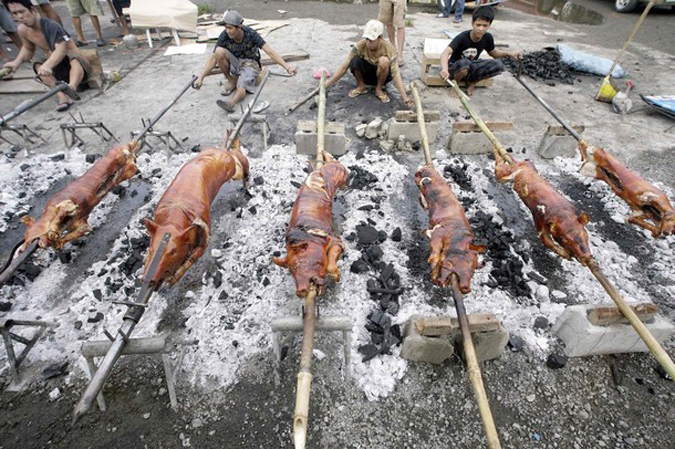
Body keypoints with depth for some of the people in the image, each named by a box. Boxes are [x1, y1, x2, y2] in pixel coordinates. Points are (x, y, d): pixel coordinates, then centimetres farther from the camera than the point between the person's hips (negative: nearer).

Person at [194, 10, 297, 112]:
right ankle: (231, 80, -9)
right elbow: (213, 59, -12)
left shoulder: (251, 34, -22)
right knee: (219, 51, -26)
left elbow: (270, 52, -25)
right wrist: (201, 77, -18)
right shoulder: (224, 36, -17)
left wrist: (286, 66, -37)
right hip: (234, 62, 3)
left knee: (242, 86, -34)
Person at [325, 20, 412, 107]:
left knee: (384, 61, -35)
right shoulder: (360, 45, -23)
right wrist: (324, 86, -27)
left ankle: (379, 89, -9)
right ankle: (361, 87, -3)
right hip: (366, 74, 1)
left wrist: (406, 99, -46)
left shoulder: (389, 49, -26)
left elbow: (396, 74, -34)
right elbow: (344, 68, -22)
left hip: (382, 75, -1)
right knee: (355, 60, -30)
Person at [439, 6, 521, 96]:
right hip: (455, 67, -5)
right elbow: (446, 53, -40)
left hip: (471, 67, 5)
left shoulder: (488, 38, -10)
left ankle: (473, 82, 3)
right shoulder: (462, 37, -25)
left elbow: (493, 53, 10)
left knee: (499, 65, -18)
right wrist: (445, 70, -61)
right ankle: (455, 84, -10)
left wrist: (509, 53, -9)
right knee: (464, 63, -41)